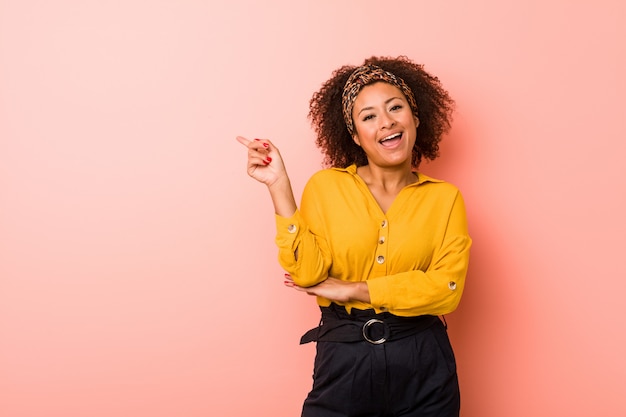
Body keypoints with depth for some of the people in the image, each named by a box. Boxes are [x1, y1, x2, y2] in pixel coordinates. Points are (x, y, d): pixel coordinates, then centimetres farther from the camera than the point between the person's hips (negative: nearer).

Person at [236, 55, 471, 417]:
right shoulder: (326, 187, 0)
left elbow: (446, 287, -11)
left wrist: (351, 290, -13)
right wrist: (279, 184, -13)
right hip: (343, 362, -1)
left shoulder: (444, 198, 0)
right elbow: (307, 272, -11)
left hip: (423, 370, 1)